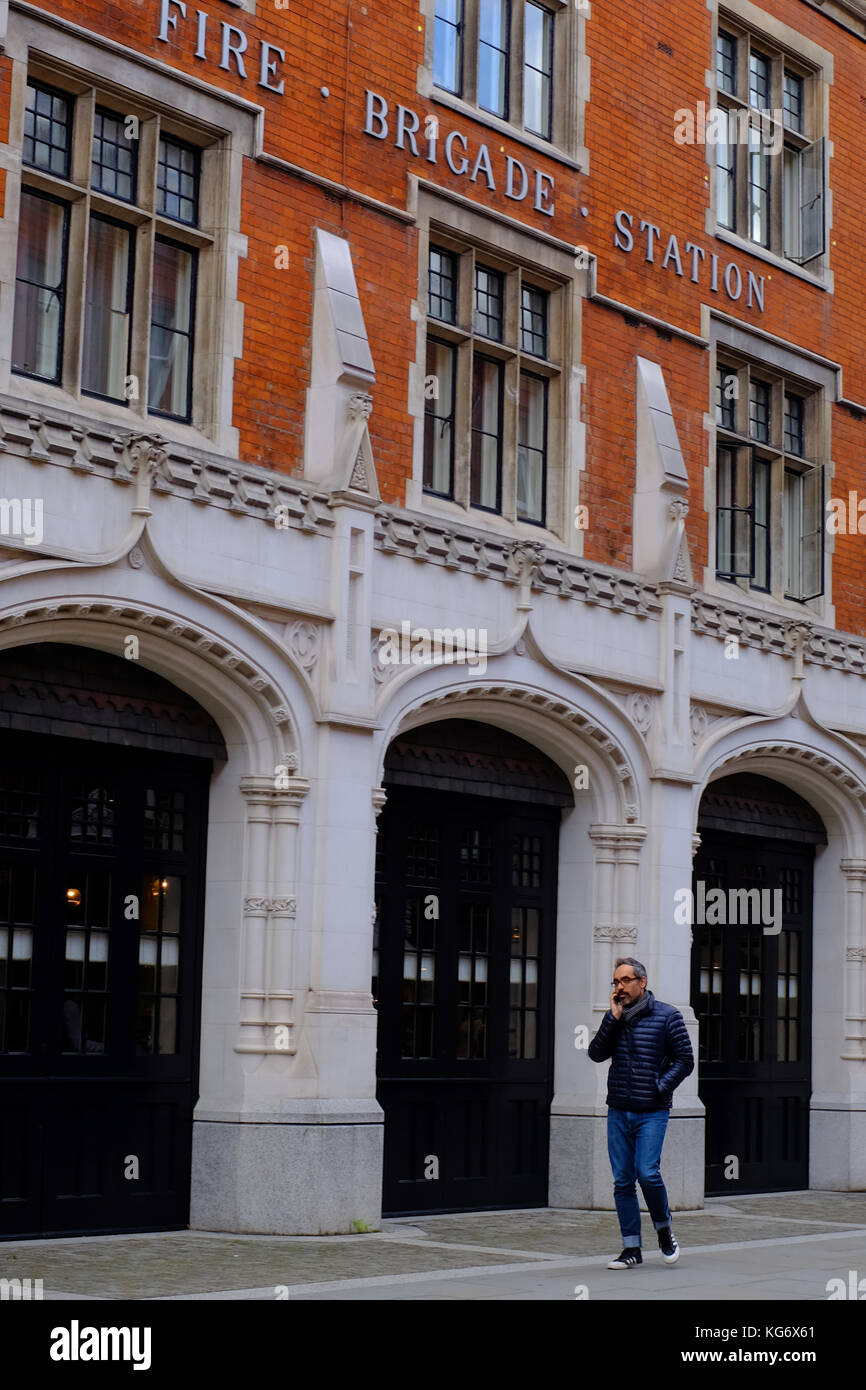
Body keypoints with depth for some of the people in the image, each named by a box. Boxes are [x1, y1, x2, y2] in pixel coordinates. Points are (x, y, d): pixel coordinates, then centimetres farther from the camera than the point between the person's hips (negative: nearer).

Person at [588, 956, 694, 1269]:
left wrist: (661, 1087, -11)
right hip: (618, 1112, 4)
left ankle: (664, 1229, 10)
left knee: (647, 1173, -16)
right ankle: (632, 1249, 11)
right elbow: (597, 1054, -2)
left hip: (652, 1113, -4)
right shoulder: (614, 1018, 10)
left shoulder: (666, 1015, -2)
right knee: (622, 1181, 4)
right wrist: (613, 1018, -9)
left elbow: (685, 1059, -1)